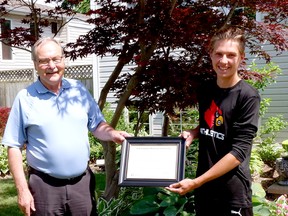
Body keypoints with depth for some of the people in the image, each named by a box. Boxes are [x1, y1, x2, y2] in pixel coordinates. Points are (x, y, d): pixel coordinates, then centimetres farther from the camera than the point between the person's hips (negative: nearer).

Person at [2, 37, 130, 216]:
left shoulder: (79, 89, 4)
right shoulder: (25, 98, -5)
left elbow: (97, 125, 11)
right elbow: (14, 147, -4)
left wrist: (112, 134, -11)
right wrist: (23, 189, -8)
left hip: (83, 182, 3)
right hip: (45, 186, -2)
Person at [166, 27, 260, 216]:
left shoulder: (248, 96, -15)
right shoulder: (205, 91, 2)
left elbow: (239, 151, -19)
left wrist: (195, 182, -21)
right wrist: (192, 133, -4)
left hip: (232, 190, -5)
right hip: (204, 184, 5)